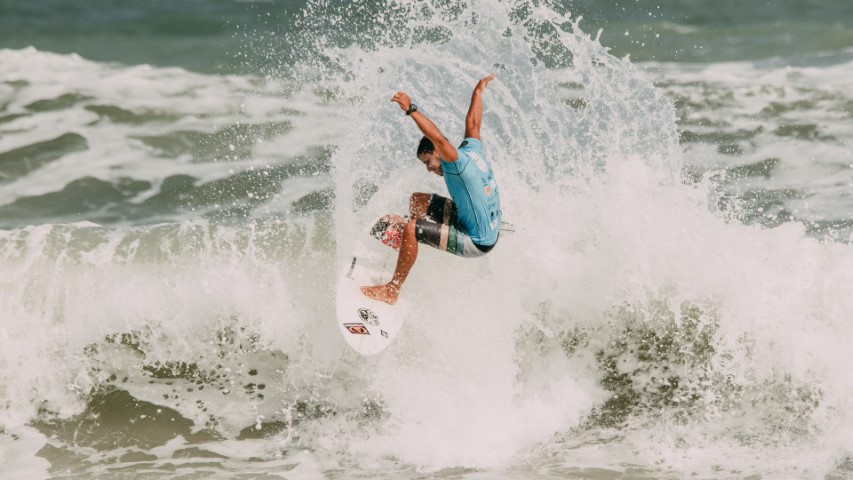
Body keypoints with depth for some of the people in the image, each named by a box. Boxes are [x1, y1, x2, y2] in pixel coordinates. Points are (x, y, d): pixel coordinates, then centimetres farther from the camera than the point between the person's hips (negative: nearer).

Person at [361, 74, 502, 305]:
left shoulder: (459, 161, -22)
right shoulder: (473, 150, 2)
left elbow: (439, 139, -40)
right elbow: (473, 123, 19)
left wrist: (411, 110, -38)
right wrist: (478, 91, 35)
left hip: (477, 243, -10)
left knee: (413, 228, -21)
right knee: (418, 200, 16)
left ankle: (392, 290, -14)